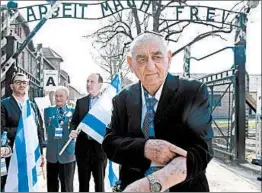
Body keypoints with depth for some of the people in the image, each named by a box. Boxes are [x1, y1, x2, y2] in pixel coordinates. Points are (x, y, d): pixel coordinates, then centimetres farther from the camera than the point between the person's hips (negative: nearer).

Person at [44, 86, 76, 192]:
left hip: (68, 154, -1)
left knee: (67, 186, 10)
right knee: (52, 186, 13)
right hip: (52, 154, 1)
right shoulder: (48, 111, 6)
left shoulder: (73, 111, 3)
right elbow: (48, 129, -3)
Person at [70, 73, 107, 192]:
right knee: (83, 182, 11)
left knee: (99, 182, 8)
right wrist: (73, 130, -9)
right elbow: (74, 121, 11)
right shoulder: (80, 102, 10)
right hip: (83, 147, 3)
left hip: (99, 147, -2)